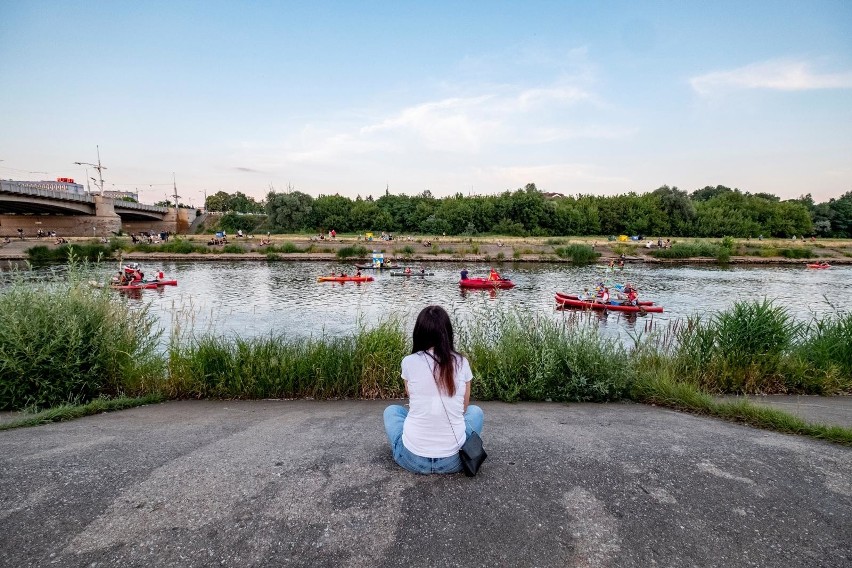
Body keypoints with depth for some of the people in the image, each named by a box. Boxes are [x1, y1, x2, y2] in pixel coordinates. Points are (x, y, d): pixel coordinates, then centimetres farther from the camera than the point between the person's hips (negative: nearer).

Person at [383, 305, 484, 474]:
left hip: (414, 459, 0)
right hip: (453, 460, 1)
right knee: (475, 411, 29)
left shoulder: (409, 362, -6)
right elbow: (464, 407, 10)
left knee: (391, 410, 29)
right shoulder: (461, 362, -3)